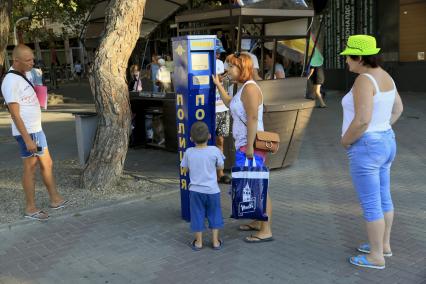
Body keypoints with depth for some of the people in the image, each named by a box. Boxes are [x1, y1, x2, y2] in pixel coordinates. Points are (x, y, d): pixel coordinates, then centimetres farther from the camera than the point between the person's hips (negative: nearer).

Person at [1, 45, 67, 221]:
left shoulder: (23, 76, 11)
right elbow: (15, 114, -19)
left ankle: (55, 199, 26)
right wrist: (27, 139, -22)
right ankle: (30, 208, 11)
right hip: (27, 132, -9)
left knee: (47, 164, 15)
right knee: (30, 169, 0)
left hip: (37, 129, 9)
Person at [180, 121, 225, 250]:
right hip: (212, 190, 0)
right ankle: (215, 241, 21)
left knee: (197, 215, 12)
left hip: (196, 190, 1)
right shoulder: (214, 151, -12)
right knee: (214, 215, 14)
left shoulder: (189, 152, -8)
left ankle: (198, 242, 20)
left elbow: (185, 168, 3)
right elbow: (220, 167, 0)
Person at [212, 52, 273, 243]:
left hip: (250, 146, -11)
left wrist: (250, 146, -25)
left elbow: (253, 118, -23)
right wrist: (218, 85, 30)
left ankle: (266, 231, -1)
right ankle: (257, 222, 29)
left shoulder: (250, 88, -15)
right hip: (244, 145, 11)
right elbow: (230, 104, 34)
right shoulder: (243, 88, 16)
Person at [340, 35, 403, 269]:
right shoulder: (383, 76, 7)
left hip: (365, 150, -10)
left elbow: (362, 120, -30)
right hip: (383, 144, 10)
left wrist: (346, 140, -12)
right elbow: (397, 108, 19)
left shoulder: (363, 81, -23)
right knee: (382, 197, 21)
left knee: (370, 204, 2)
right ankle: (384, 245, 35)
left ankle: (376, 257, 15)